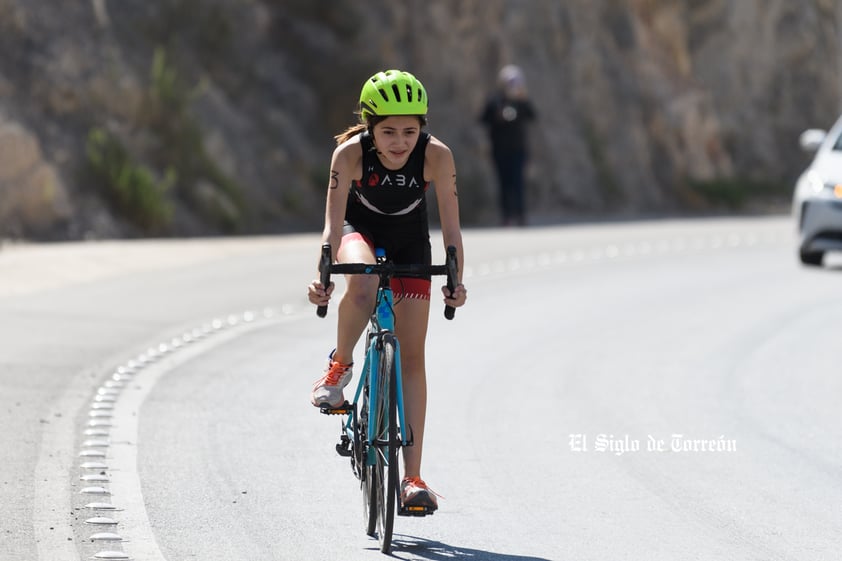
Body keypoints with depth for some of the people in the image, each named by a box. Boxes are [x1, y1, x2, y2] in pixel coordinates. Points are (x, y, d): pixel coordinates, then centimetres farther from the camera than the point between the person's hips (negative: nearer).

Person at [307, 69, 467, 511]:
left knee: (411, 355, -5)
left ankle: (412, 477, -3)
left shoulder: (436, 155, -29)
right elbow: (333, 224, -32)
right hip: (360, 230, -1)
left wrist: (455, 280, -40)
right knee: (362, 284, -39)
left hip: (409, 242, 1)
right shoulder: (350, 153, -30)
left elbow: (451, 226, -26)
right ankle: (339, 367, -10)